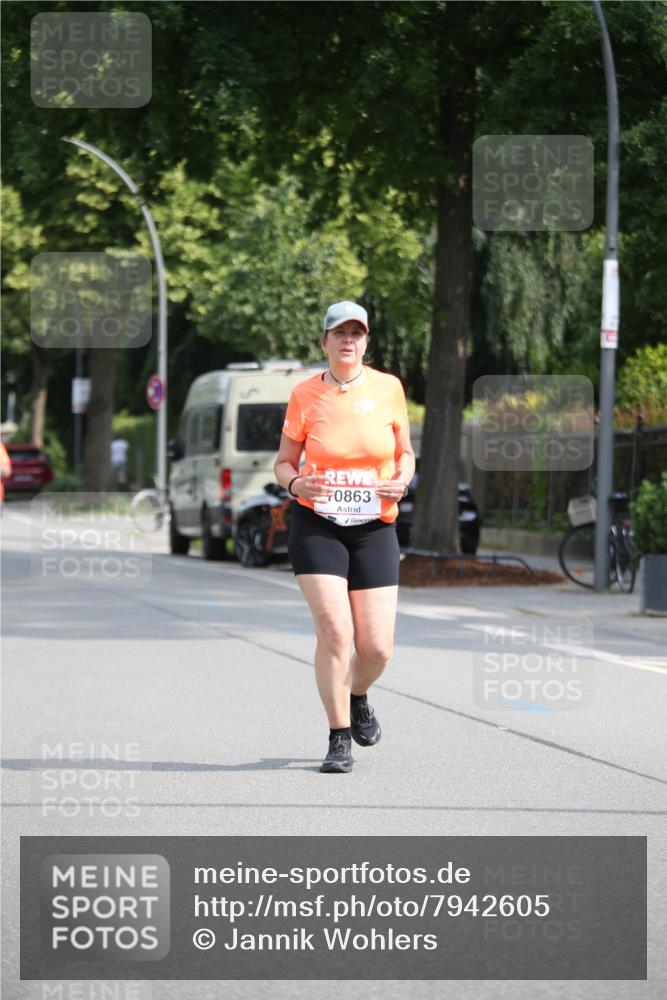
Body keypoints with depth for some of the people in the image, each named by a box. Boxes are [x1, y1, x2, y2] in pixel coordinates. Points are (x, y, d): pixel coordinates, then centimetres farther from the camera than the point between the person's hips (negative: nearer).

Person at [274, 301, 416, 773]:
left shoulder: (388, 388, 2)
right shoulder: (305, 394, -1)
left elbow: (405, 452, 14)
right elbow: (284, 462, 8)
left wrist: (402, 481, -8)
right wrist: (296, 482, -14)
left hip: (374, 528, 1)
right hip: (317, 526, -1)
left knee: (377, 648, -3)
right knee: (334, 630, -16)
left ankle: (358, 698, 32)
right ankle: (339, 739, -2)